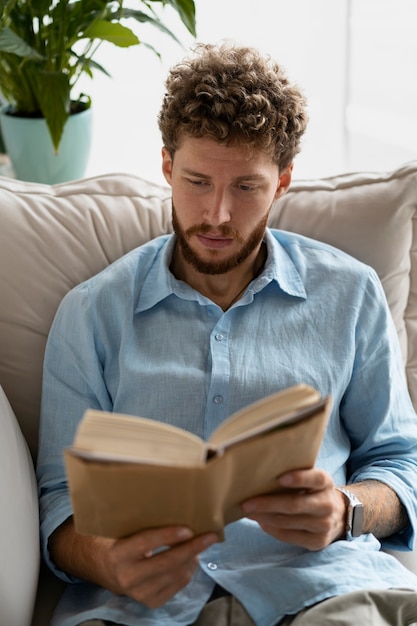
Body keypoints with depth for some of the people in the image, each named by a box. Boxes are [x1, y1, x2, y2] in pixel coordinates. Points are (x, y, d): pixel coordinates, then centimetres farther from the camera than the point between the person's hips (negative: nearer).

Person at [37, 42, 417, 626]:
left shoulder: (350, 294, 13)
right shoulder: (91, 313, 10)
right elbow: (64, 499, 7)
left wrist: (345, 511, -8)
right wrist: (106, 562, -17)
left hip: (317, 578, 2)